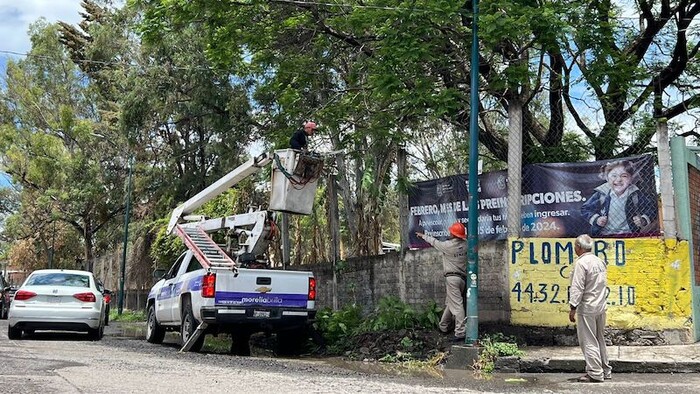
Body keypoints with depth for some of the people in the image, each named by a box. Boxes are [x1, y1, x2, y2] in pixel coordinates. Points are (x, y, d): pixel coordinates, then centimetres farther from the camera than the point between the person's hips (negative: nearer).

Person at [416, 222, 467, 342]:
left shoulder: (448, 245, -13)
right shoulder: (465, 245, -1)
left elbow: (434, 242, 4)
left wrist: (423, 236, 21)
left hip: (452, 277, -7)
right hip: (463, 278, 7)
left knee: (456, 305, -9)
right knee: (450, 303, 19)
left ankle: (460, 333, -11)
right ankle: (443, 327, 32)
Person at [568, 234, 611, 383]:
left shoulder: (581, 263, -14)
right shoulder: (600, 261, 12)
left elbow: (578, 288, -18)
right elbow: (604, 284, 17)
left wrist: (573, 308, -15)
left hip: (587, 308, -9)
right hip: (601, 306, 9)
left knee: (588, 341, -3)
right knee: (600, 339, 17)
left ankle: (595, 374, -2)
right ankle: (605, 370, 23)